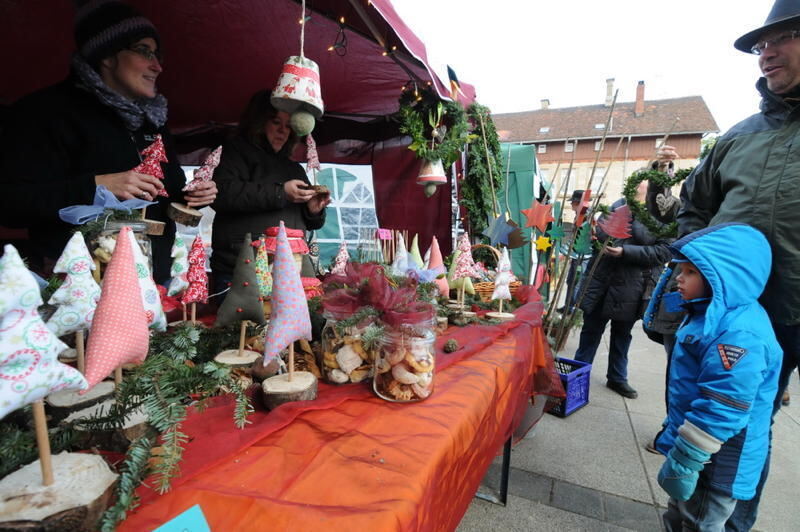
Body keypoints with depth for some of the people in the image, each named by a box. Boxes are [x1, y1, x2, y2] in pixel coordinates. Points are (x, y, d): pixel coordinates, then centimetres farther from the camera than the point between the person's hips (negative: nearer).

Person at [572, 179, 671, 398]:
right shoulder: (621, 205, 2)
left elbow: (662, 251, -13)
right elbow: (599, 233, 9)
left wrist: (625, 252, -22)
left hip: (631, 287, -1)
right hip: (603, 280, 1)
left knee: (622, 333, 17)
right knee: (592, 329, 11)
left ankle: (617, 378, 34)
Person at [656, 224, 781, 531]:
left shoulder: (739, 334, -30)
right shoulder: (716, 316, 3)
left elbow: (720, 411, -31)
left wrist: (683, 462, -25)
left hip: (715, 465, -9)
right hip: (692, 446, 9)